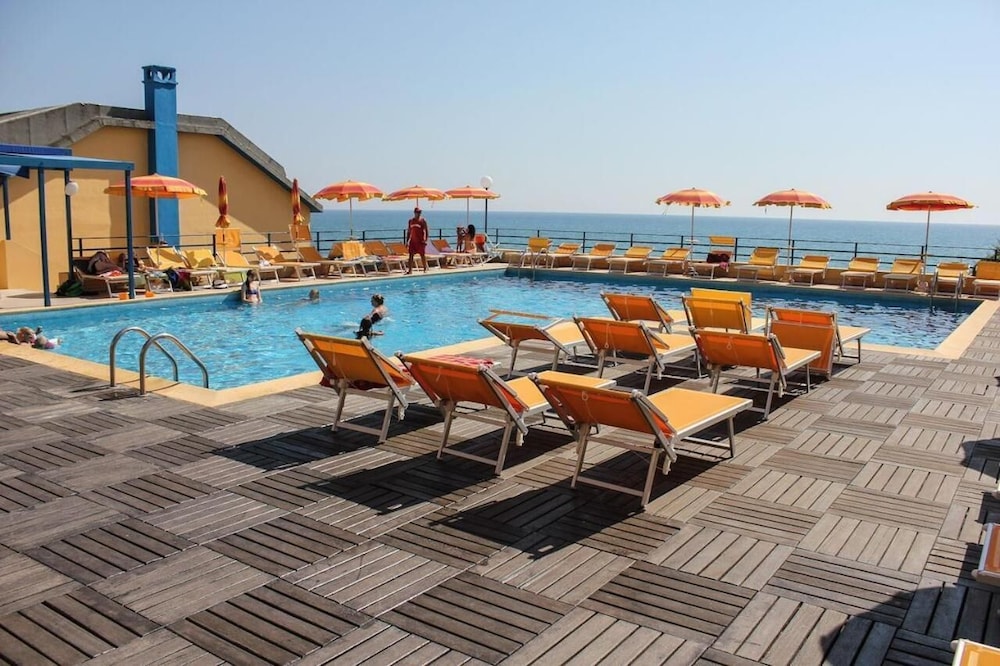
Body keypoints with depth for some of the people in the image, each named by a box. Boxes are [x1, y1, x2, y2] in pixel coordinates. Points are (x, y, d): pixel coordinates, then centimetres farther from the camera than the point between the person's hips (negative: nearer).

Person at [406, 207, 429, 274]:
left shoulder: (423, 221, -3)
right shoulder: (411, 221, 8)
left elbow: (426, 231, -3)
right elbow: (408, 232, 13)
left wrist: (425, 240, -14)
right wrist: (407, 241, 8)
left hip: (420, 241, -3)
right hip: (413, 241, 3)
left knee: (422, 255, 2)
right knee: (411, 255, -1)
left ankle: (425, 268, 12)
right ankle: (410, 270, 1)